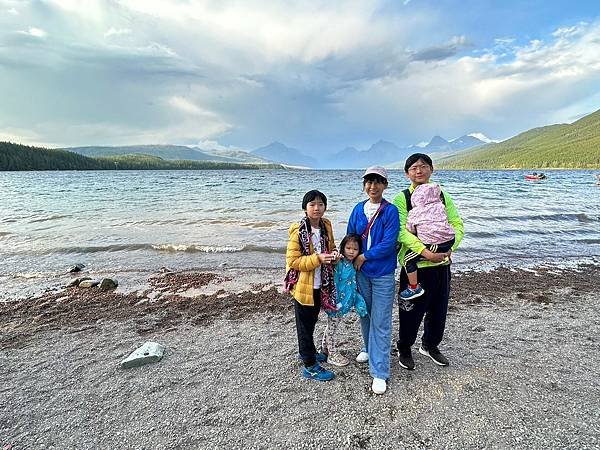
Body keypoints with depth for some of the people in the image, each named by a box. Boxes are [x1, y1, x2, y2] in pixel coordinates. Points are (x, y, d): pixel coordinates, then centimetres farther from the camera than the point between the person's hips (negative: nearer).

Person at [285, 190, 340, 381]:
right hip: (304, 286, -6)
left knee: (311, 321, 23)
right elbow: (292, 260, -19)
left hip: (321, 285, 7)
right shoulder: (298, 231, -19)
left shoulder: (326, 226, 1)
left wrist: (333, 256, -6)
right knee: (305, 324, 8)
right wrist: (317, 258, -28)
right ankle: (310, 366, 21)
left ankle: (307, 351, 44)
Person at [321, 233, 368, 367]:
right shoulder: (340, 264, -23)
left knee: (331, 326, 23)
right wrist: (335, 303, -25)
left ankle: (324, 348, 42)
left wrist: (359, 302, 5)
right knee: (332, 327, 10)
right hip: (336, 303, -8)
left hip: (343, 302, 8)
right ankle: (332, 354, 27)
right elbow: (334, 284, -24)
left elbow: (353, 287, 9)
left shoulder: (352, 266, 2)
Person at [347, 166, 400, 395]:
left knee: (381, 322, 0)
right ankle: (369, 348, 45)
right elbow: (350, 237, 10)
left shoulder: (390, 211, -11)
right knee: (364, 314, 20)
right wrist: (351, 260, -2)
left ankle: (380, 372, 11)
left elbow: (389, 243, -17)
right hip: (361, 272, 5)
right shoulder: (358, 209, 4)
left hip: (383, 275, -5)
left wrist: (364, 257, -12)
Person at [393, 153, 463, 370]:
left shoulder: (443, 197, 7)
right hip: (415, 264, -4)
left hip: (442, 263, 5)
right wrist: (425, 252, -27)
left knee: (439, 309, 18)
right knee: (411, 311, 7)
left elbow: (457, 225, 2)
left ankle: (430, 345, 42)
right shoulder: (401, 199, -6)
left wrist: (449, 247, -16)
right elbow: (402, 231, -16)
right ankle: (404, 349, 31)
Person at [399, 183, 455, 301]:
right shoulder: (440, 206, 12)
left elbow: (410, 230, 7)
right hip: (450, 240, 6)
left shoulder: (414, 213, 0)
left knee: (408, 259, 2)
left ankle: (414, 288, 7)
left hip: (434, 245, -6)